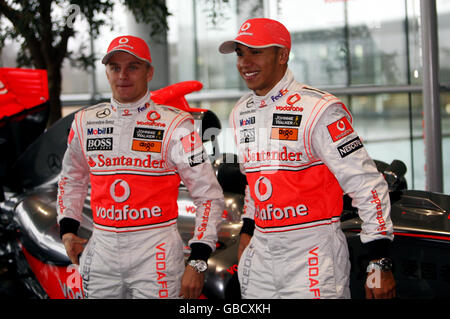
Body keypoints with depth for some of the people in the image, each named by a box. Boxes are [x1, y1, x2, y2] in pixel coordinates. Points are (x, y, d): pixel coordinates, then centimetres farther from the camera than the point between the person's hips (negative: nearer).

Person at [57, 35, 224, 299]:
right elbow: (71, 180, 25)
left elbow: (209, 195, -5)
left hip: (156, 250, -4)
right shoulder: (85, 122, 7)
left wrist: (198, 262, -12)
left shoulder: (173, 125, -6)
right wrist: (68, 230, 10)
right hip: (102, 252, 4)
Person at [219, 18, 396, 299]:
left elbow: (367, 184, -15)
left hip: (313, 255, -6)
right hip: (260, 253, 7)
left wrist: (380, 266, -17)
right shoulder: (241, 114, 10)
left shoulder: (318, 109, -13)